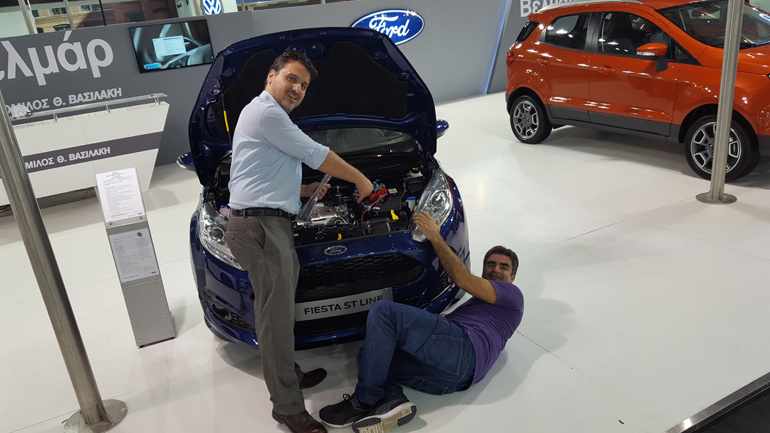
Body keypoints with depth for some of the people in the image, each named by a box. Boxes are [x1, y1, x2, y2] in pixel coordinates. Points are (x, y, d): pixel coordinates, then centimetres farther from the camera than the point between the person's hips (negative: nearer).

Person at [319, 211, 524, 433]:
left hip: (464, 348, -9)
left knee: (383, 311, -19)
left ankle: (364, 401, -19)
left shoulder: (511, 294, 19)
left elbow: (463, 279, 2)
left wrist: (435, 237, 6)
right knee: (368, 353, 6)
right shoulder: (478, 304, 44)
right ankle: (391, 401, -24)